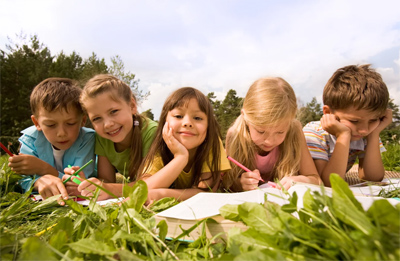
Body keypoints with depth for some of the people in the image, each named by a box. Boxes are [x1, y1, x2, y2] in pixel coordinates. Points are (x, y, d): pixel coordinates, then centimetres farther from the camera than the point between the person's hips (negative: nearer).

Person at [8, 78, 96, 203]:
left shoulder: (87, 139, -22)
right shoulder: (31, 138, -13)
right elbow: (22, 180, -17)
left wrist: (42, 168, -32)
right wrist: (40, 181, -40)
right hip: (40, 202, 2)